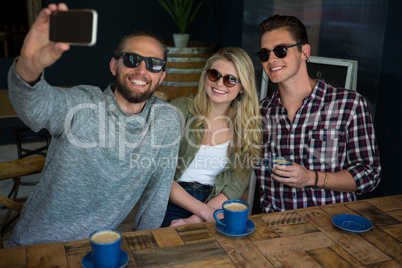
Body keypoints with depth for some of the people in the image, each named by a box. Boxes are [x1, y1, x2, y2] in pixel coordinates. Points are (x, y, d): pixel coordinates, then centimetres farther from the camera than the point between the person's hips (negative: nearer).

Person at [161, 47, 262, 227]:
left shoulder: (248, 125, 3)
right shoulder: (180, 109, -4)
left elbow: (235, 187, -1)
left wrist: (195, 220, -14)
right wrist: (205, 211, -16)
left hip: (215, 205, 3)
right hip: (174, 202, -2)